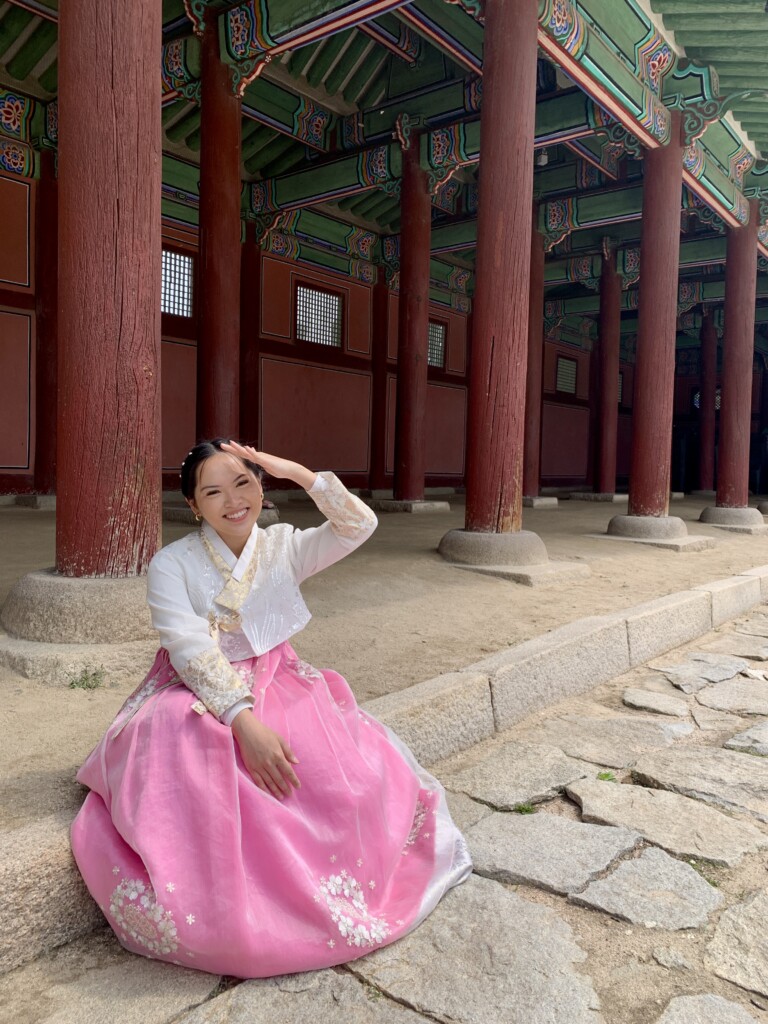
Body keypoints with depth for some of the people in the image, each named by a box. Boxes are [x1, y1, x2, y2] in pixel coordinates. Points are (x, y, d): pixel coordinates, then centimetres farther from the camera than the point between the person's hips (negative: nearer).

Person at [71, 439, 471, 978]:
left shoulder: (284, 546, 3)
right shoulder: (172, 564, -7)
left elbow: (360, 525, -8)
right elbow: (191, 652, -18)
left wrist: (296, 471, -14)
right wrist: (245, 721, -31)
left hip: (281, 688, 3)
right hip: (198, 696, -2)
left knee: (350, 787, -22)